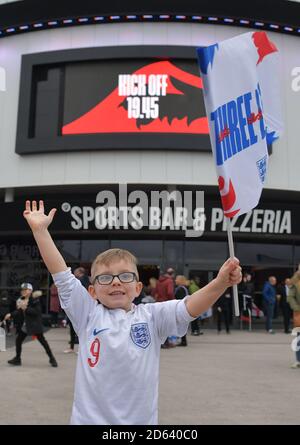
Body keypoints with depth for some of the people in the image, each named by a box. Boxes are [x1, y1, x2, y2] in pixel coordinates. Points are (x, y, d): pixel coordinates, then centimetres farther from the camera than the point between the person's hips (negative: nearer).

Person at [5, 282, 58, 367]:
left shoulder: (35, 300, -15)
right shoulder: (21, 300, 4)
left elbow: (37, 311, -24)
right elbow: (19, 312, 10)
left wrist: (26, 308, -29)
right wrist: (11, 315, -4)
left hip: (35, 324, -6)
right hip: (24, 325, 6)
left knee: (42, 340, 0)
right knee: (18, 340, 6)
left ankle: (52, 358, 10)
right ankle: (17, 359, 23)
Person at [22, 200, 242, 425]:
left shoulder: (151, 316, 0)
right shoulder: (88, 314, -1)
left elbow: (188, 307, -11)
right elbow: (62, 275, -6)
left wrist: (220, 283, -28)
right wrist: (40, 230, -11)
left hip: (141, 419, 1)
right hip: (90, 418, 0)